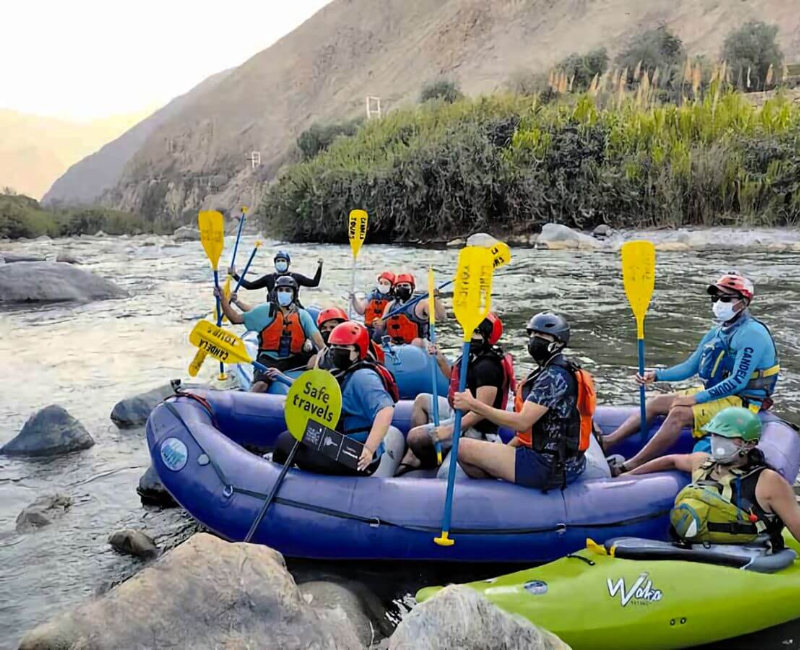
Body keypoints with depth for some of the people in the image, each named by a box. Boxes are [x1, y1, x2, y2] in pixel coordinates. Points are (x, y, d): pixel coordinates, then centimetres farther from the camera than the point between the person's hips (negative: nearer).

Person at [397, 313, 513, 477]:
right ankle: (413, 457, 16)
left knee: (414, 437, -15)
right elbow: (458, 380, 22)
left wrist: (449, 430, -29)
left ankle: (435, 462, 17)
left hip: (473, 427, -11)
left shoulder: (487, 366, -27)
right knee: (422, 400, 22)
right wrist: (440, 360, 7)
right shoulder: (476, 357, 3)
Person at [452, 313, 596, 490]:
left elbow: (522, 422, -24)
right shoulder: (557, 371, 14)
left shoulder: (554, 377, -18)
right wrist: (504, 451, 11)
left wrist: (473, 405, -23)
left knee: (463, 448, -10)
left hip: (548, 467, -11)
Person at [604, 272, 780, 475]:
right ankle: (605, 444, -1)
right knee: (656, 403, 2)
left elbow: (738, 381, -24)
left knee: (679, 413, -28)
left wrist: (697, 398, -24)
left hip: (742, 402, -9)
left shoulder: (752, 333, -18)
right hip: (714, 393, 9)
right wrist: (657, 375, -1)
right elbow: (690, 367, 14)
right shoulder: (718, 332, 10)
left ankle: (629, 468, -29)